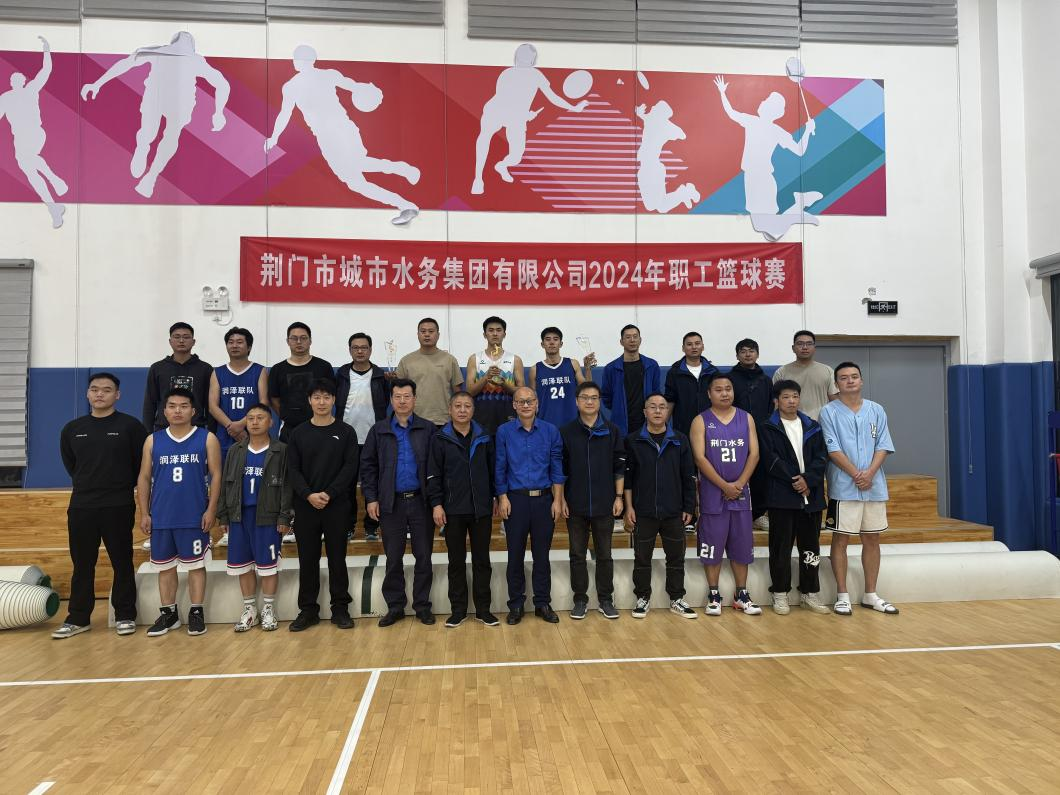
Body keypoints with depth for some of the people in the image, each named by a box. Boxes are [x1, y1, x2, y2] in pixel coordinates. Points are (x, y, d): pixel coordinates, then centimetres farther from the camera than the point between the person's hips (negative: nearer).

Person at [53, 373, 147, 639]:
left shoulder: (130, 426, -4)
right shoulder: (72, 429, 8)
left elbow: (141, 464, 1)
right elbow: (70, 464, 21)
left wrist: (123, 487, 6)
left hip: (119, 507, -3)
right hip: (80, 506, 4)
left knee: (122, 564, 4)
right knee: (82, 565, 10)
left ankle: (125, 616, 14)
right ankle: (78, 618, 20)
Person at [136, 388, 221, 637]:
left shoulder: (207, 439, -1)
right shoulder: (153, 440, 6)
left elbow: (216, 475, -3)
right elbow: (144, 478, 8)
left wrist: (211, 509, -9)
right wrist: (144, 513, 3)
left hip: (195, 517, -3)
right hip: (161, 517, 3)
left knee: (196, 564, 5)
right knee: (165, 566, 11)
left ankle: (196, 613, 16)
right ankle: (168, 614, 23)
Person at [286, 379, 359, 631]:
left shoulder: (346, 432, 3)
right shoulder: (298, 433, 7)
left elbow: (350, 467, -4)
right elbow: (293, 470, 1)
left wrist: (329, 494, -15)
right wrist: (309, 495, -14)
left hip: (337, 506, -1)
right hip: (305, 506, 1)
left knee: (337, 558, 4)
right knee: (307, 559, 7)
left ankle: (340, 608, 14)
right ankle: (308, 609, 17)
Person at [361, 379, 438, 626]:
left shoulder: (428, 429, 2)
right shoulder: (378, 430, 5)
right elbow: (368, 466, 6)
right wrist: (371, 498, -2)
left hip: (421, 501, -1)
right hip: (390, 503, 1)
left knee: (423, 556, 5)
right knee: (393, 558, 9)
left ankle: (422, 605, 18)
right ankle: (395, 606, 20)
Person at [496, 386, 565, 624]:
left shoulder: (550, 431, 3)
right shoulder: (504, 432, 1)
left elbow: (557, 468, 3)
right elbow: (500, 468, 2)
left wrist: (557, 500, -2)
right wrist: (503, 498, -5)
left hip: (543, 499, 1)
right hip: (515, 499, -1)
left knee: (542, 554, 8)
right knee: (515, 555, 6)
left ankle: (543, 603, 20)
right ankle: (516, 605, 18)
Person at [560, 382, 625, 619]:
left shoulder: (611, 431, 2)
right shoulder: (566, 432, 1)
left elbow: (619, 466, 3)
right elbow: (560, 469, 2)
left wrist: (619, 497, -2)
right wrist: (561, 499, -2)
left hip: (604, 504, 0)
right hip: (575, 505, 0)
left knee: (604, 555, 9)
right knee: (577, 555, 8)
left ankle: (606, 599, 21)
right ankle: (580, 599, 20)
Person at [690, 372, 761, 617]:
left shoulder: (746, 418, 8)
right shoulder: (701, 421, -2)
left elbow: (754, 453, 2)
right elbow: (700, 457, -9)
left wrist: (739, 483, -9)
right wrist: (724, 486, -14)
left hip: (740, 493, 3)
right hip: (712, 494, -3)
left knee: (741, 546, 9)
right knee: (712, 546, 3)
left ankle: (741, 595, 20)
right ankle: (713, 595, 15)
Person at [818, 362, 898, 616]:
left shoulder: (876, 410, 9)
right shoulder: (829, 412, -2)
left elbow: (883, 446, 4)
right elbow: (833, 450, -9)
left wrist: (870, 473, -11)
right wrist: (856, 475, -15)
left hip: (874, 487, 4)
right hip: (843, 488, -4)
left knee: (872, 539, 9)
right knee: (840, 539, 0)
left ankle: (870, 595, 20)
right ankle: (842, 596, 8)